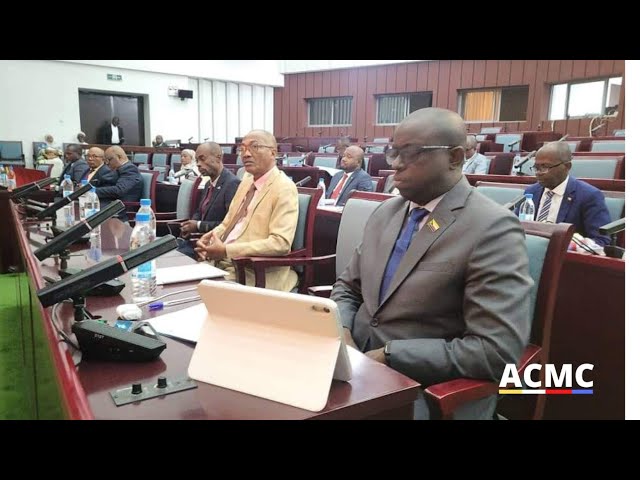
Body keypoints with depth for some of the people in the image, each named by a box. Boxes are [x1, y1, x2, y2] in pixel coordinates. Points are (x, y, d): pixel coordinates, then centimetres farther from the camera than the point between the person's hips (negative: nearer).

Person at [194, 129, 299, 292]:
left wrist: (226, 251, -22)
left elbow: (281, 243, -23)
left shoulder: (284, 188, -12)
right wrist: (211, 236, -2)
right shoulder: (247, 179, 13)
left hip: (255, 273, -7)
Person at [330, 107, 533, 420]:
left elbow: (498, 351, -22)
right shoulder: (385, 212, 6)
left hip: (429, 390, -6)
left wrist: (388, 356, -21)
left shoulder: (492, 228, -16)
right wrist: (342, 333, -7)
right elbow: (348, 288, 14)